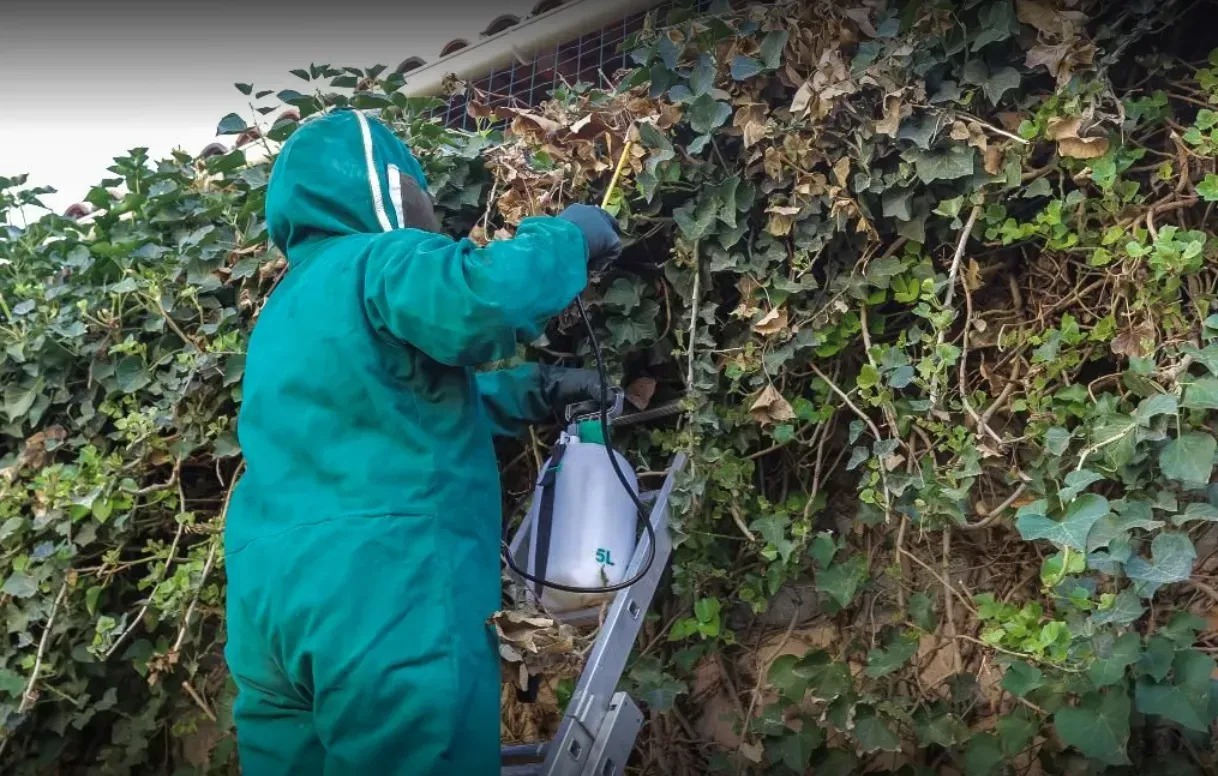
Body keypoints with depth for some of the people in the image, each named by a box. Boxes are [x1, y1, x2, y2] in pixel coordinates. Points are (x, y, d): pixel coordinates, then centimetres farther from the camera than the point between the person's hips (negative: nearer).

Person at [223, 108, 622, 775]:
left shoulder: (286, 310, 25)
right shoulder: (381, 260, -5)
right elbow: (490, 300, -26)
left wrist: (534, 392, 25)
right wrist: (567, 236, -6)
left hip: (269, 601, 9)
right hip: (385, 599, -9)